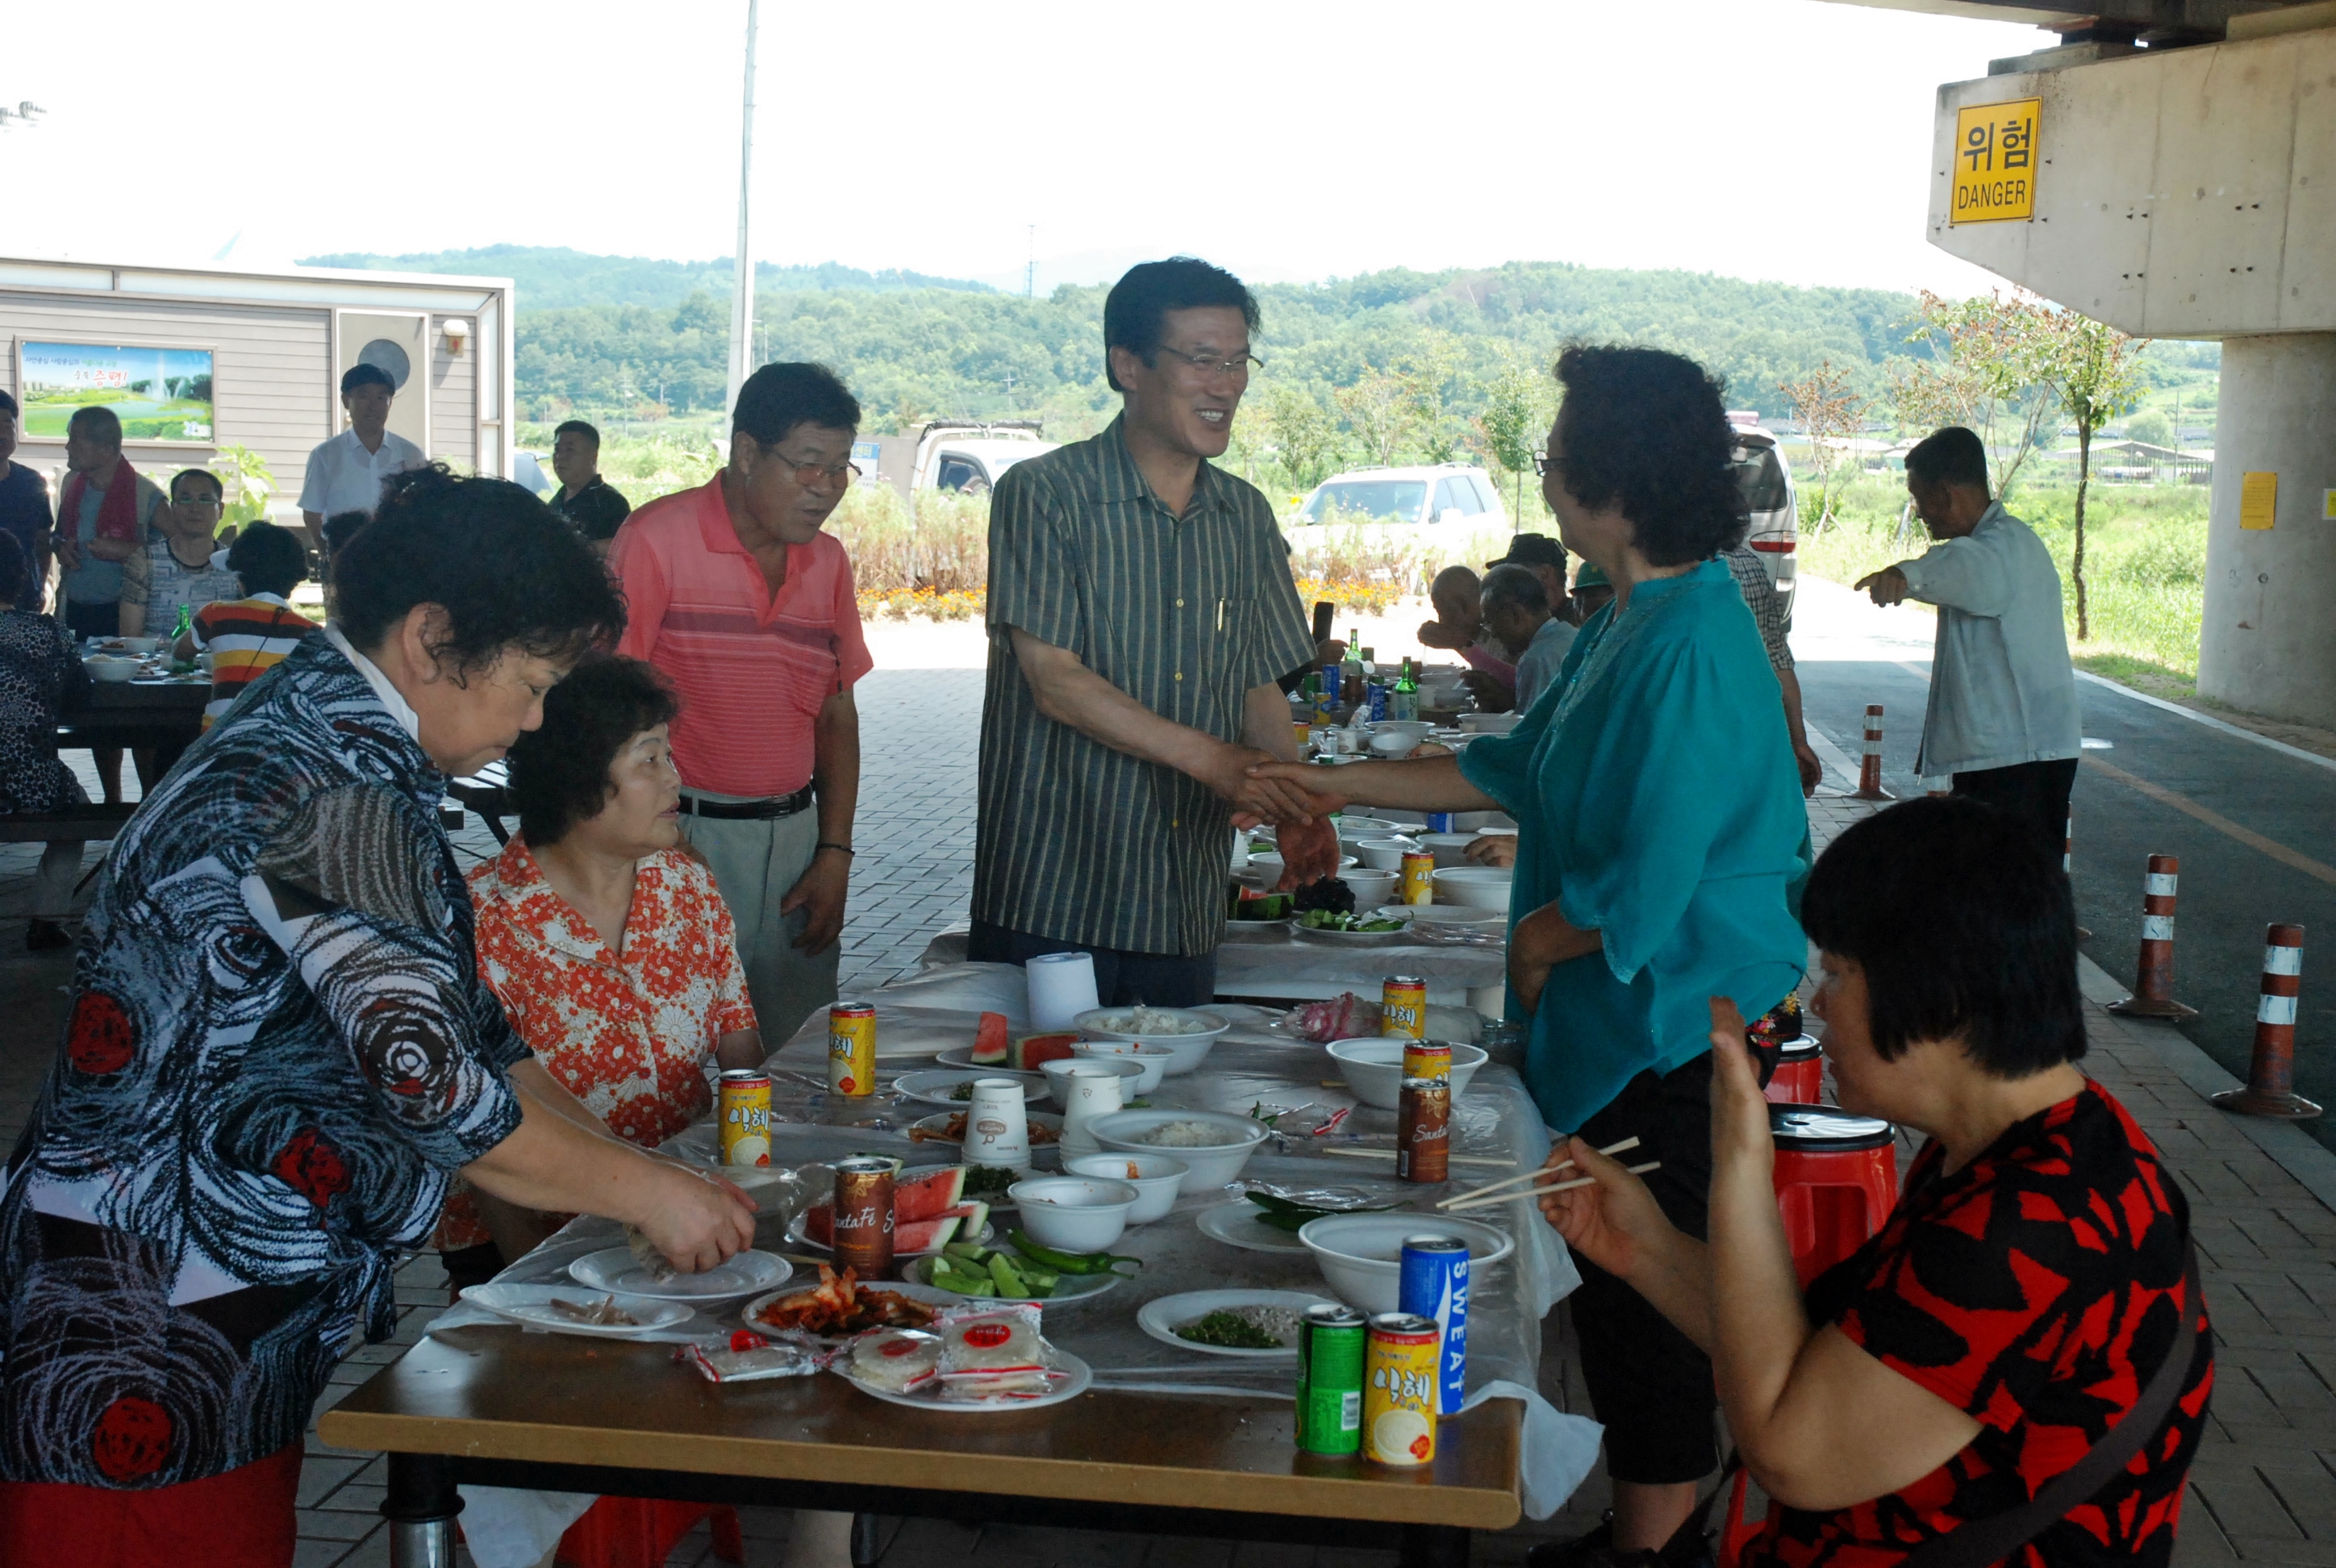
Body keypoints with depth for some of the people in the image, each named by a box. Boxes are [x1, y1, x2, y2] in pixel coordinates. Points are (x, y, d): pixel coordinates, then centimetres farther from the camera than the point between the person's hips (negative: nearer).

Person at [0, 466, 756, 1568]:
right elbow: (433, 1088, -25)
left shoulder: (326, 749, 11)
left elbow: (467, 1021, 15)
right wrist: (647, 1192, -12)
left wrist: (629, 1167, 9)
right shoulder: (321, 794, -22)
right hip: (147, 1340, -10)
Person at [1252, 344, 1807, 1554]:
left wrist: (1539, 943, -8)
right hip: (1623, 1020, 10)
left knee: (1648, 1307, 2)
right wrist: (1344, 784, 18)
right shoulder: (1631, 622, 9)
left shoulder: (1690, 650, -24)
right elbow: (1517, 771, 20)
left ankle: (1653, 1542, 18)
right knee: (1624, 1297, 19)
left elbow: (1646, 889, -26)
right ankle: (1648, 1528, 34)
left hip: (1674, 1031, -10)